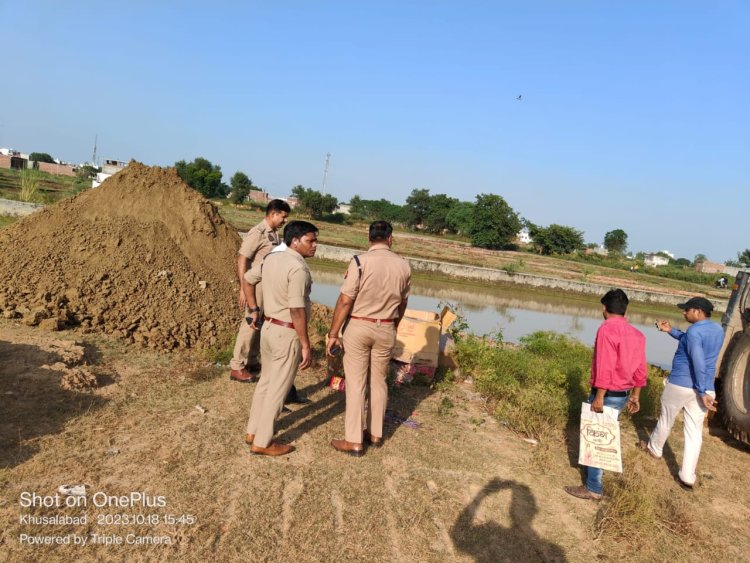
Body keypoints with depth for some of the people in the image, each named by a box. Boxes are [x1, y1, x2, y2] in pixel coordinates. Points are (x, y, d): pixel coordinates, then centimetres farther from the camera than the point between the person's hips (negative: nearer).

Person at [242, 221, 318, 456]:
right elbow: (297, 311, -25)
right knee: (278, 389, 4)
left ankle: (253, 431, 32)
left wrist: (254, 310, 23)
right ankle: (262, 442, 14)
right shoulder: (298, 268, -22)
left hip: (269, 327, 9)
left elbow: (248, 279, 18)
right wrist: (306, 346, -20)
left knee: (266, 382, 21)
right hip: (287, 333, -9)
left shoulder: (271, 259, 5)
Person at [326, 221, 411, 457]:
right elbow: (402, 303, 10)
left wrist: (333, 334, -8)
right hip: (386, 330, 4)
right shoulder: (403, 265, -1)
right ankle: (376, 433, 28)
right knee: (379, 382, 16)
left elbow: (345, 301, -15)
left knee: (356, 383, 3)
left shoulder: (360, 261, -14)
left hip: (358, 327, -4)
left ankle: (354, 441, 9)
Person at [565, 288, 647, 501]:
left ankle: (593, 488, 7)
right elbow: (641, 370, 10)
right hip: (623, 395, 8)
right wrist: (635, 396, 19)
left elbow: (605, 367, -23)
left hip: (607, 394, -8)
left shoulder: (607, 329, -18)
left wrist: (599, 397, -20)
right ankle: (599, 469, 40)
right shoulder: (637, 334, 7)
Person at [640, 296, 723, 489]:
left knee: (666, 420, 18)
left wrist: (703, 392, -20)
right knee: (694, 432, 7)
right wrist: (671, 331, 16)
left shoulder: (694, 331, -18)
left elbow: (699, 364, -24)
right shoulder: (718, 329, 7)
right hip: (703, 388, 6)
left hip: (679, 385, -6)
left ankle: (654, 448, 42)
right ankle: (687, 477, 8)